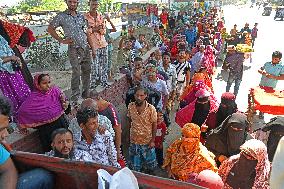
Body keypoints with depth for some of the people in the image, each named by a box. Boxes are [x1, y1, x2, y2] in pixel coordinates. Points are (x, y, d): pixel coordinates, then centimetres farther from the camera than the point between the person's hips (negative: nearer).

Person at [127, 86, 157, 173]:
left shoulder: (151, 109, -18)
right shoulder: (130, 106, -9)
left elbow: (154, 125, -10)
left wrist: (152, 140, -9)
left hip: (147, 141, -2)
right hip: (134, 141, 2)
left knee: (149, 164, 19)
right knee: (134, 167, 17)